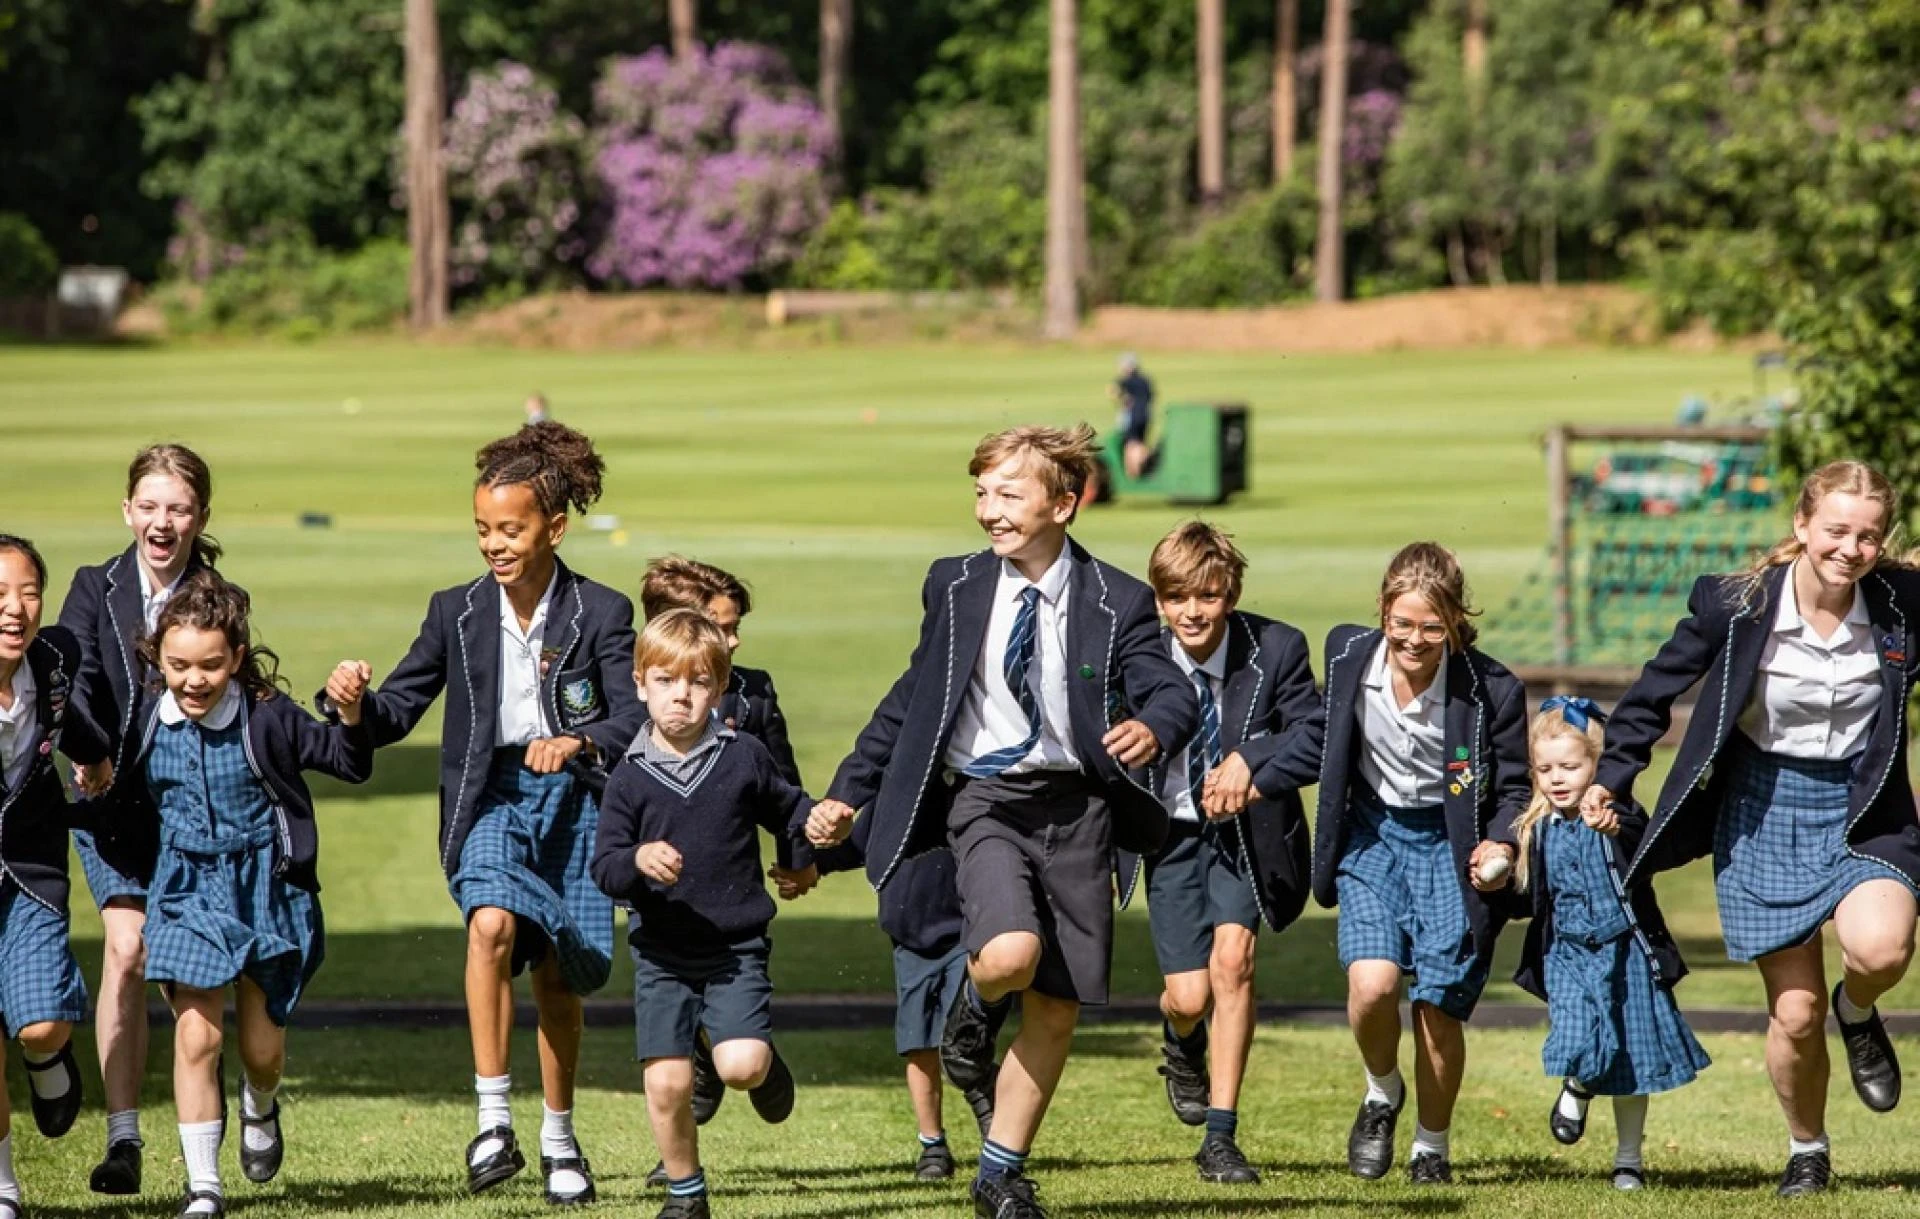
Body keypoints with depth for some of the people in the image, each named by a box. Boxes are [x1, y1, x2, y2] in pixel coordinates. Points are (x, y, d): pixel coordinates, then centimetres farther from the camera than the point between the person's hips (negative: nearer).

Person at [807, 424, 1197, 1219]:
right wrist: (849, 793, 14)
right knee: (1010, 954, -28)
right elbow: (911, 700, 15)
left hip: (1076, 808, 0)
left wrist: (1153, 727, -35)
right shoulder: (956, 589, 6)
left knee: (1056, 1010, 5)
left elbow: (1172, 692, -11)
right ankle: (975, 1005, 10)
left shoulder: (1117, 603, -1)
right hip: (986, 799, 0)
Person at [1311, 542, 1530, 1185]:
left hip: (1452, 844, -2)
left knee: (1439, 1005, -3)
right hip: (1373, 835, 2)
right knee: (1373, 982, -19)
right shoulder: (1348, 655, -10)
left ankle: (1432, 1144, 23)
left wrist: (1502, 845, -23)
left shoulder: (1491, 690, -18)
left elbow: (1513, 789, -6)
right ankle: (1382, 1091, 14)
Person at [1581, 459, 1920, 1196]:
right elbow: (1661, 686, 2)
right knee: (1795, 1013, 0)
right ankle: (1806, 1151, 28)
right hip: (1765, 810, 0)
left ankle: (1858, 1014, 8)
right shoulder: (1736, 606, -13)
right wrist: (1614, 776, 6)